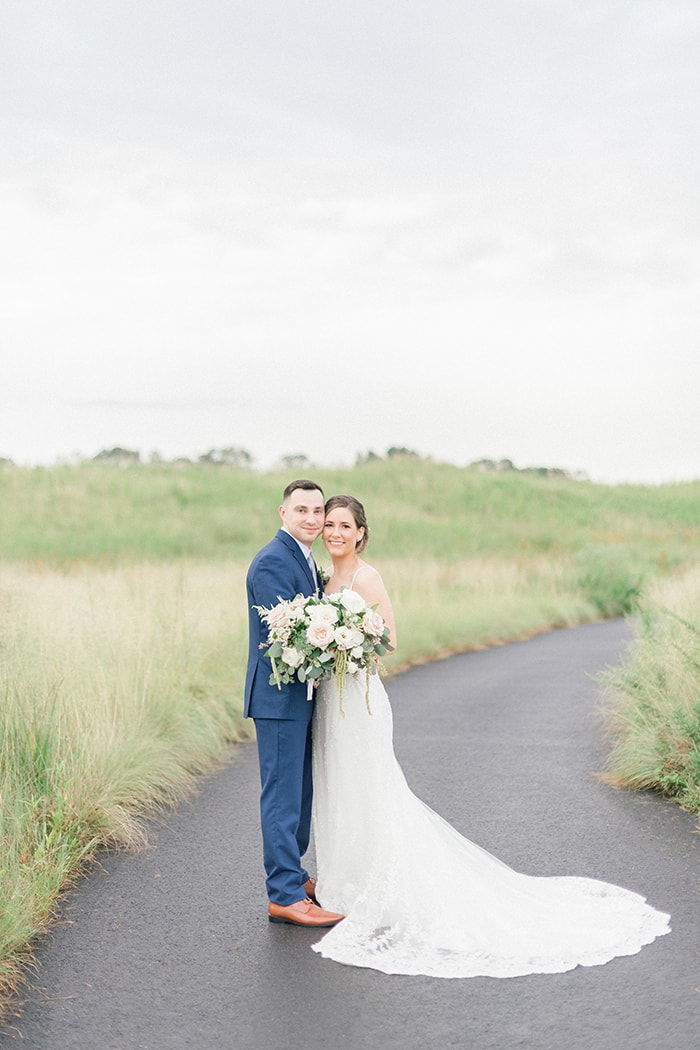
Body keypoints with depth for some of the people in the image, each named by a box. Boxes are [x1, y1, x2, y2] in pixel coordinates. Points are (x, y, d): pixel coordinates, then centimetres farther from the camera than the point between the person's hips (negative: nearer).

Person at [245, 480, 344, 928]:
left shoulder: (306, 560, 16)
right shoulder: (272, 562, -16)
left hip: (301, 695, 10)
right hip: (279, 695, -10)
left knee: (300, 793, 18)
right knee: (283, 796, -5)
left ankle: (292, 875, 30)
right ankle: (284, 896, 0)